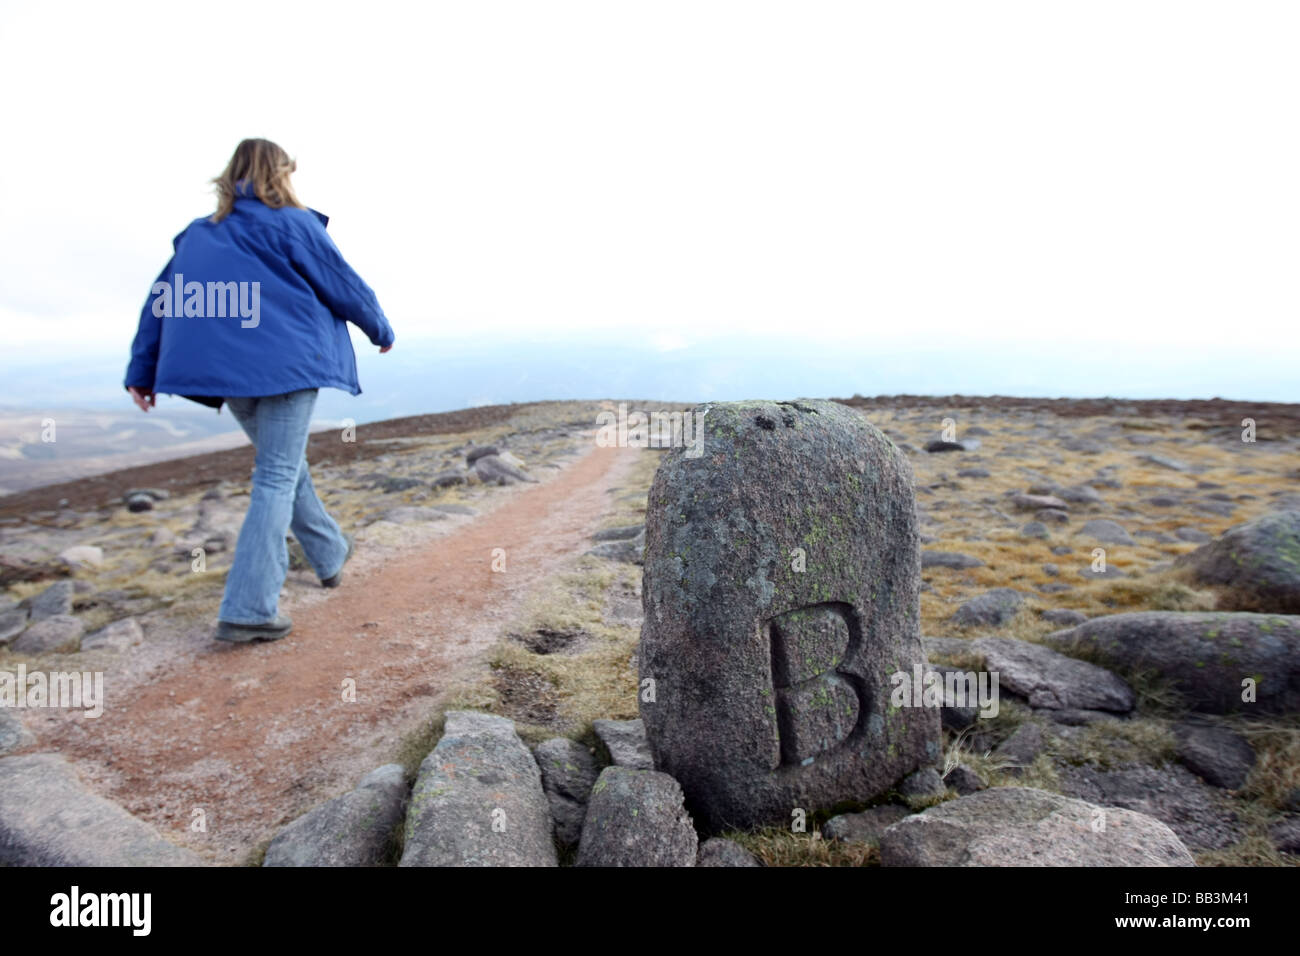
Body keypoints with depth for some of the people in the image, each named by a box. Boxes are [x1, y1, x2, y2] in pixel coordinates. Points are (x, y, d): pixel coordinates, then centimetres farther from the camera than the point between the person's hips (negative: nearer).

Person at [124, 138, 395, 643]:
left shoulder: (199, 232, 16)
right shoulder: (293, 223, -1)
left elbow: (162, 299, 13)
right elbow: (346, 288, 2)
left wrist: (143, 370, 13)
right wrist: (382, 331, 18)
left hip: (228, 370, 7)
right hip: (286, 363, -6)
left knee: (284, 464, 21)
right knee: (276, 477, -5)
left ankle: (330, 553, 35)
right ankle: (248, 610, -9)